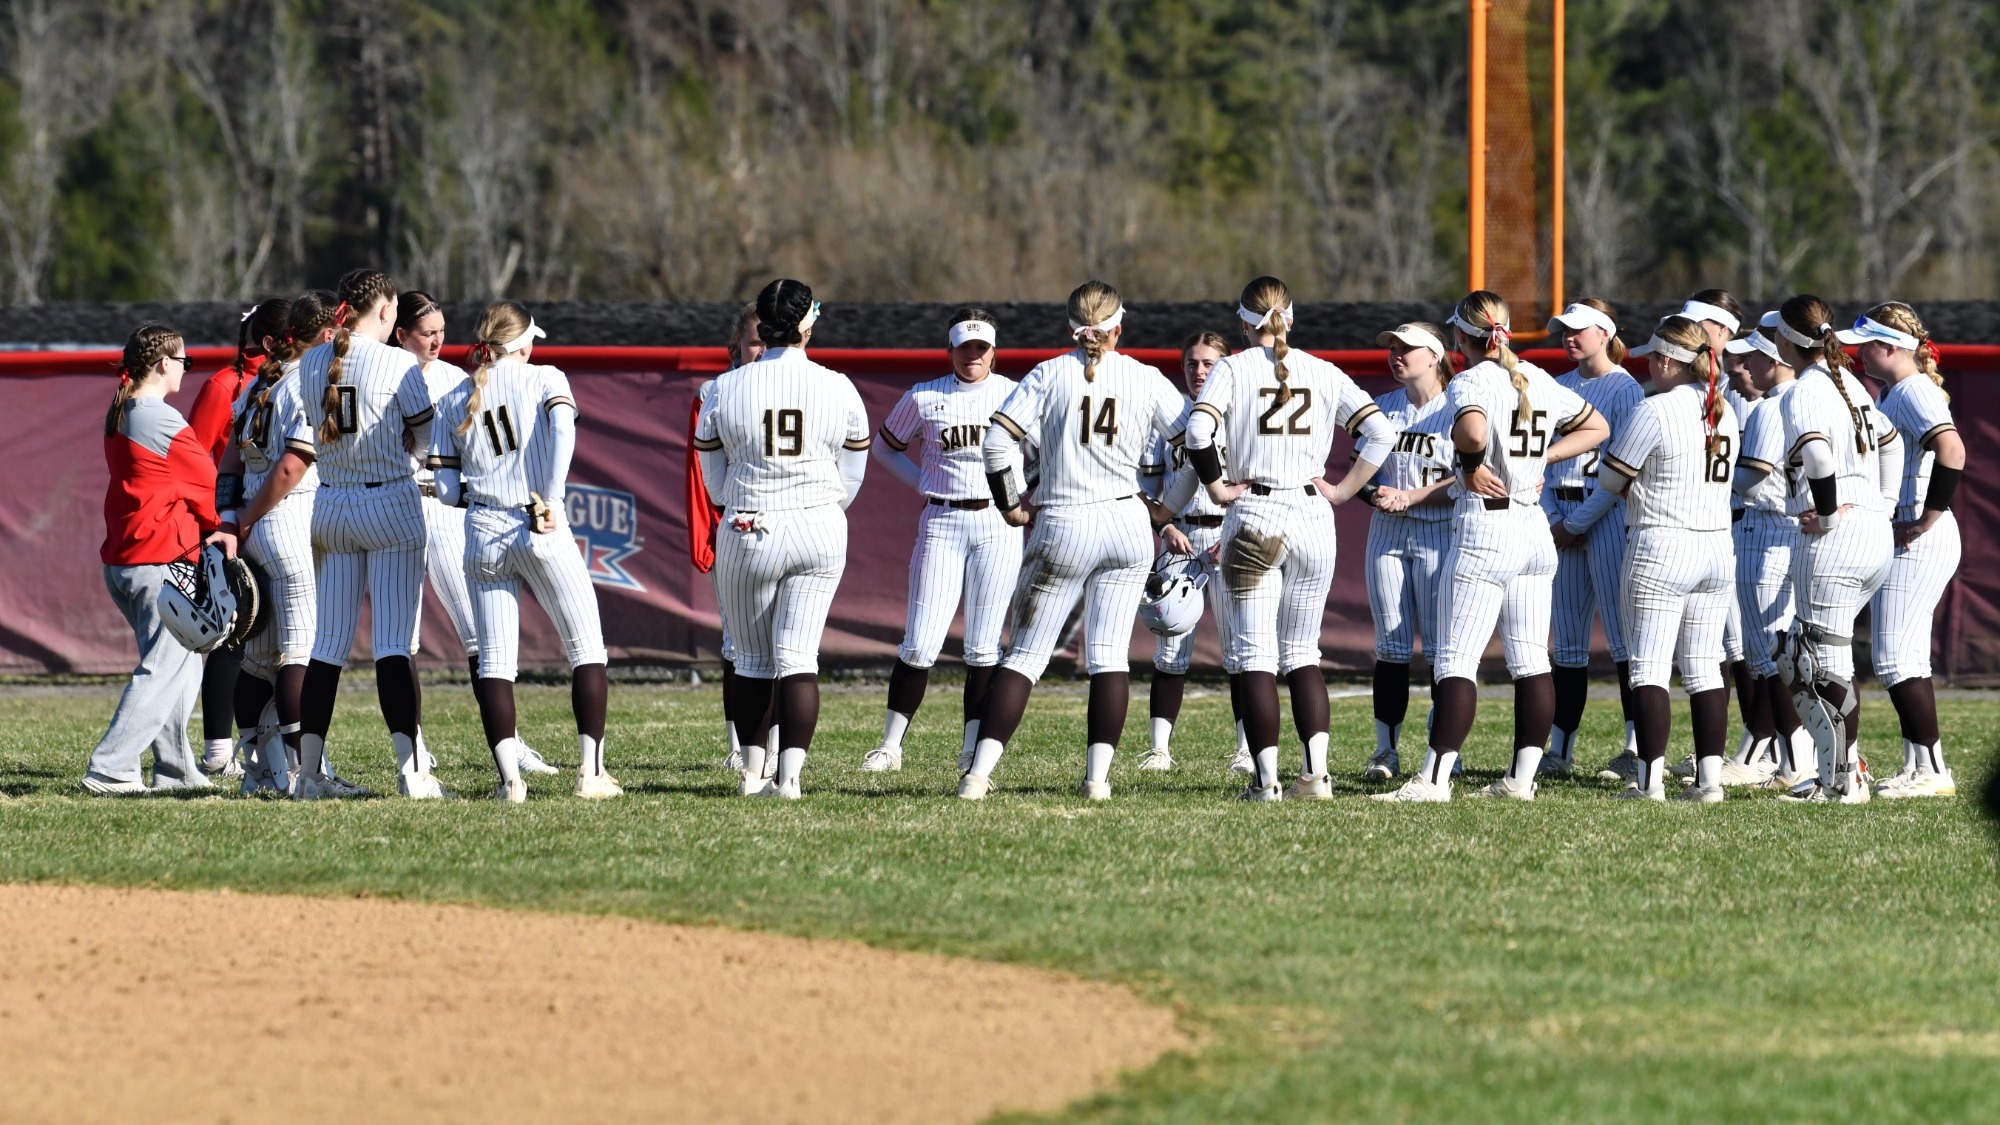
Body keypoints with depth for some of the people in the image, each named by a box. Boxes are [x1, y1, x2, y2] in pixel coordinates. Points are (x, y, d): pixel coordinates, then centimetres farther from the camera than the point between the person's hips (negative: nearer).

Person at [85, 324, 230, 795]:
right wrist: (223, 530, 10)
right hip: (162, 561, -9)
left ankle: (176, 769, 18)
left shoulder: (119, 416, 13)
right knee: (163, 670, -7)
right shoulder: (161, 420, -14)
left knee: (183, 666, 17)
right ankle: (109, 770, -13)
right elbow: (206, 482, -6)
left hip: (120, 560, 9)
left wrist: (207, 530, 6)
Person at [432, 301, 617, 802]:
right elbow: (562, 430, -17)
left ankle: (509, 778, -5)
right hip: (541, 534, -3)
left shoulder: (454, 401, 12)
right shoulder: (544, 379, 4)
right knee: (587, 647, 6)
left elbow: (446, 490, 7)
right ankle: (591, 772, -1)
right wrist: (550, 501, -18)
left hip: (483, 535, 3)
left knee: (494, 661, 6)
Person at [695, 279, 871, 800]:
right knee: (798, 658, -1)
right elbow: (850, 477, 8)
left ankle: (752, 773, 19)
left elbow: (715, 482, 6)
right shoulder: (838, 389, -3)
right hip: (820, 532, 0)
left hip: (747, 535, 0)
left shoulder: (725, 390, -3)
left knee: (753, 659, 14)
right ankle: (789, 774, -12)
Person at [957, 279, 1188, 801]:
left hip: (1062, 527, -1)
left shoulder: (1050, 375, -3)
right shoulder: (1145, 380, 2)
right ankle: (1098, 776, 0)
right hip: (1127, 523, 1)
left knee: (1024, 654, 4)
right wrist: (1167, 510, 15)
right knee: (1110, 656, 7)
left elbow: (999, 441, -10)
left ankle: (979, 773, -5)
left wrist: (1011, 505, 3)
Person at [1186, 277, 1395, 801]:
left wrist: (1217, 488, -5)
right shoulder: (1323, 373, 7)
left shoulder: (1233, 370, -2)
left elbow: (1199, 431, -17)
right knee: (1302, 652, 13)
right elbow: (1380, 431, 0)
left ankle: (1267, 778, -6)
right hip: (1313, 517, 3)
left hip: (1253, 516, -3)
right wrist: (1343, 490, 5)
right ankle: (1316, 772, 2)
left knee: (1254, 654, 0)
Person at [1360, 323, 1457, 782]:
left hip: (1440, 533, -5)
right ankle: (1386, 750, 7)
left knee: (1442, 645, -5)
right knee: (1390, 644, 4)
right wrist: (1375, 494, -9)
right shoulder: (1382, 408, 11)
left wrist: (1408, 497, -18)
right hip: (1386, 533, 5)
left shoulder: (1457, 411, -5)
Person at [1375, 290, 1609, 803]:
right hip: (1535, 528, 7)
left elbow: (1473, 432, -33)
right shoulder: (1539, 381, 10)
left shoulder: (1471, 382, -11)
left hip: (1484, 529, -7)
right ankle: (1523, 777, 10)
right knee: (1530, 660, 8)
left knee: (1456, 661, -7)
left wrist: (1472, 466, -14)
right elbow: (1596, 428, 22)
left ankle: (1435, 778, -11)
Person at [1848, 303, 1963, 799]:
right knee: (1904, 657, 13)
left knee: (1895, 658, -10)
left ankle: (1932, 771, -9)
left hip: (1919, 544, -11)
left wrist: (1927, 520, -25)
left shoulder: (1915, 392, -15)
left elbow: (1952, 450, -30)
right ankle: (1918, 767, 16)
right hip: (1899, 541, 11)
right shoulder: (1894, 395, 16)